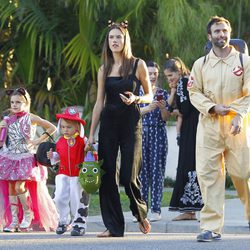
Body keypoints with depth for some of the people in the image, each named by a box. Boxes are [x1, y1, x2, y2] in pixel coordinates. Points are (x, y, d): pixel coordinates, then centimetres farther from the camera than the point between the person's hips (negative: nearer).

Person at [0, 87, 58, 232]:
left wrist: (39, 141, -6)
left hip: (25, 158, -5)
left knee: (19, 187, -16)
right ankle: (14, 220, 5)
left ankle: (28, 214, 4)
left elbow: (52, 128, 0)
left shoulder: (30, 118, -3)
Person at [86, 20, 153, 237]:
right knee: (107, 175, -2)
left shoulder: (138, 65, 0)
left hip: (131, 122, -3)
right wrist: (91, 133, 6)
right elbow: (99, 103, 9)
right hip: (108, 122, 3)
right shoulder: (104, 70, 9)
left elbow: (149, 95, 6)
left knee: (128, 175, -8)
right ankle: (113, 226, 4)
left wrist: (135, 99, -16)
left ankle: (141, 213, 20)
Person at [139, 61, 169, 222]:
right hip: (141, 132, 0)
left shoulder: (163, 93, 9)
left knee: (157, 170, -4)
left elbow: (166, 118, 5)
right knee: (141, 170, -3)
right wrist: (149, 107, -20)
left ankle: (156, 210, -5)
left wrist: (163, 108, -15)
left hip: (158, 133, 0)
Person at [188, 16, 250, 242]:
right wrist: (213, 107, -10)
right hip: (209, 125, 1)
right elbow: (194, 93, 7)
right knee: (208, 174, -5)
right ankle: (211, 227, -4)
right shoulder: (201, 64, 10)